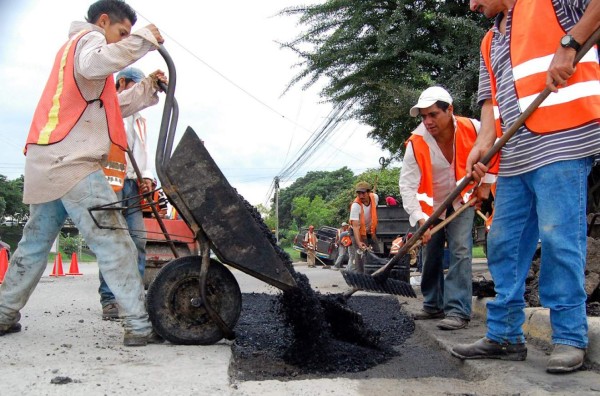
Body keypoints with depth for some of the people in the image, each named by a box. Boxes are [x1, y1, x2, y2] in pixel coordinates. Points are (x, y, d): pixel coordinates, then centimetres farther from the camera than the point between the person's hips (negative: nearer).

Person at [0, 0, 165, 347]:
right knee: (114, 241, -12)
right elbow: (95, 64, -27)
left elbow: (108, 110, 26)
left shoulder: (75, 45, 30)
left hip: (49, 162, 10)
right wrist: (143, 38, -21)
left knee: (35, 242, 17)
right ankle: (139, 326, -13)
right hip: (71, 161, -10)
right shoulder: (88, 39, 0)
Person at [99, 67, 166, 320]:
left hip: (132, 185, 7)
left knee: (138, 240, -1)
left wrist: (146, 176, 8)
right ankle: (109, 299, -5)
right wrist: (149, 84, -32)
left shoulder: (138, 119, 29)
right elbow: (126, 101, -18)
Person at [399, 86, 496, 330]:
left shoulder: (472, 129, -22)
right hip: (431, 206, 1)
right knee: (431, 256, 9)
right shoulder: (417, 142, -25)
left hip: (461, 201, -1)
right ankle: (433, 305, 27)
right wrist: (419, 218, -39)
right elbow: (407, 184, -28)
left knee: (460, 251, -15)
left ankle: (458, 310, -12)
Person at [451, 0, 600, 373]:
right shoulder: (490, 43, 23)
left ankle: (570, 338, 3)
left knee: (558, 238, -9)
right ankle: (505, 335, 13)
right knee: (503, 244, 6)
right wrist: (483, 144, -2)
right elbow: (492, 99, 14)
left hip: (561, 141, -8)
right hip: (514, 156, 8)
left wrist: (568, 43, -16)